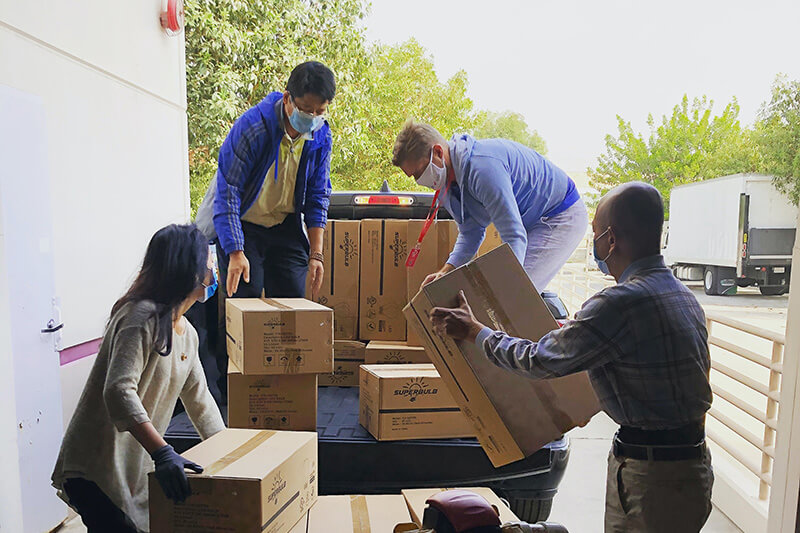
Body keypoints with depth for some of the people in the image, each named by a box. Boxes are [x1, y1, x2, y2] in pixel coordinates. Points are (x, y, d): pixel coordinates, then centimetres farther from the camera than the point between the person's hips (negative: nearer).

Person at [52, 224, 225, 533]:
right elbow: (119, 391, -33)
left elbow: (200, 403, 14)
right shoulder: (144, 316, -21)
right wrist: (163, 454, -39)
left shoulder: (187, 333, 8)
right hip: (96, 470, -9)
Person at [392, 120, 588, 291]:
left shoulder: (483, 166, -33)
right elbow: (471, 233, 4)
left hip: (563, 217, -9)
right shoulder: (446, 179, -3)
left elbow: (514, 236, -35)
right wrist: (446, 270, -11)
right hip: (532, 221, 9)